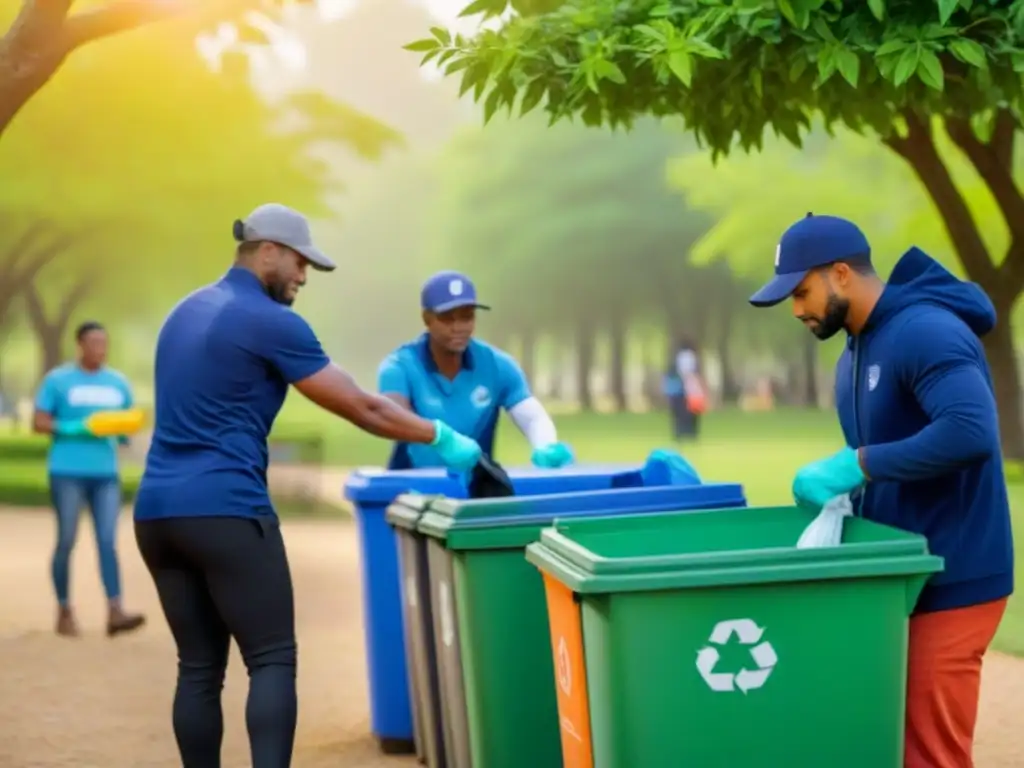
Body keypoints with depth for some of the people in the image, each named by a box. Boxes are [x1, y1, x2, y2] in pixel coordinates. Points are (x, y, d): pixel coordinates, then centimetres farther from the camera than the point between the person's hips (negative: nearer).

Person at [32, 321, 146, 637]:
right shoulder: (57, 380, 0)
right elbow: (38, 423, -2)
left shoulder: (118, 383, 12)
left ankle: (115, 612, -14)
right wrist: (73, 428, -16)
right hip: (67, 472, -3)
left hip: (106, 473, 3)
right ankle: (64, 611, 12)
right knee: (66, 541, 1)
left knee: (108, 541, -7)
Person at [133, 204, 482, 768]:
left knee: (199, 668, 8)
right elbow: (360, 409, -5)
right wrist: (439, 437, 4)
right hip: (225, 510, -8)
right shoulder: (270, 321, -6)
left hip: (157, 511, 8)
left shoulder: (185, 312, 19)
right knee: (272, 661, -6)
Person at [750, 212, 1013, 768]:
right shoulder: (856, 353, 14)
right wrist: (836, 480, 2)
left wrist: (859, 465, -26)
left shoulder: (924, 331, -17)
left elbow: (971, 431, -32)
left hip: (950, 582, -9)